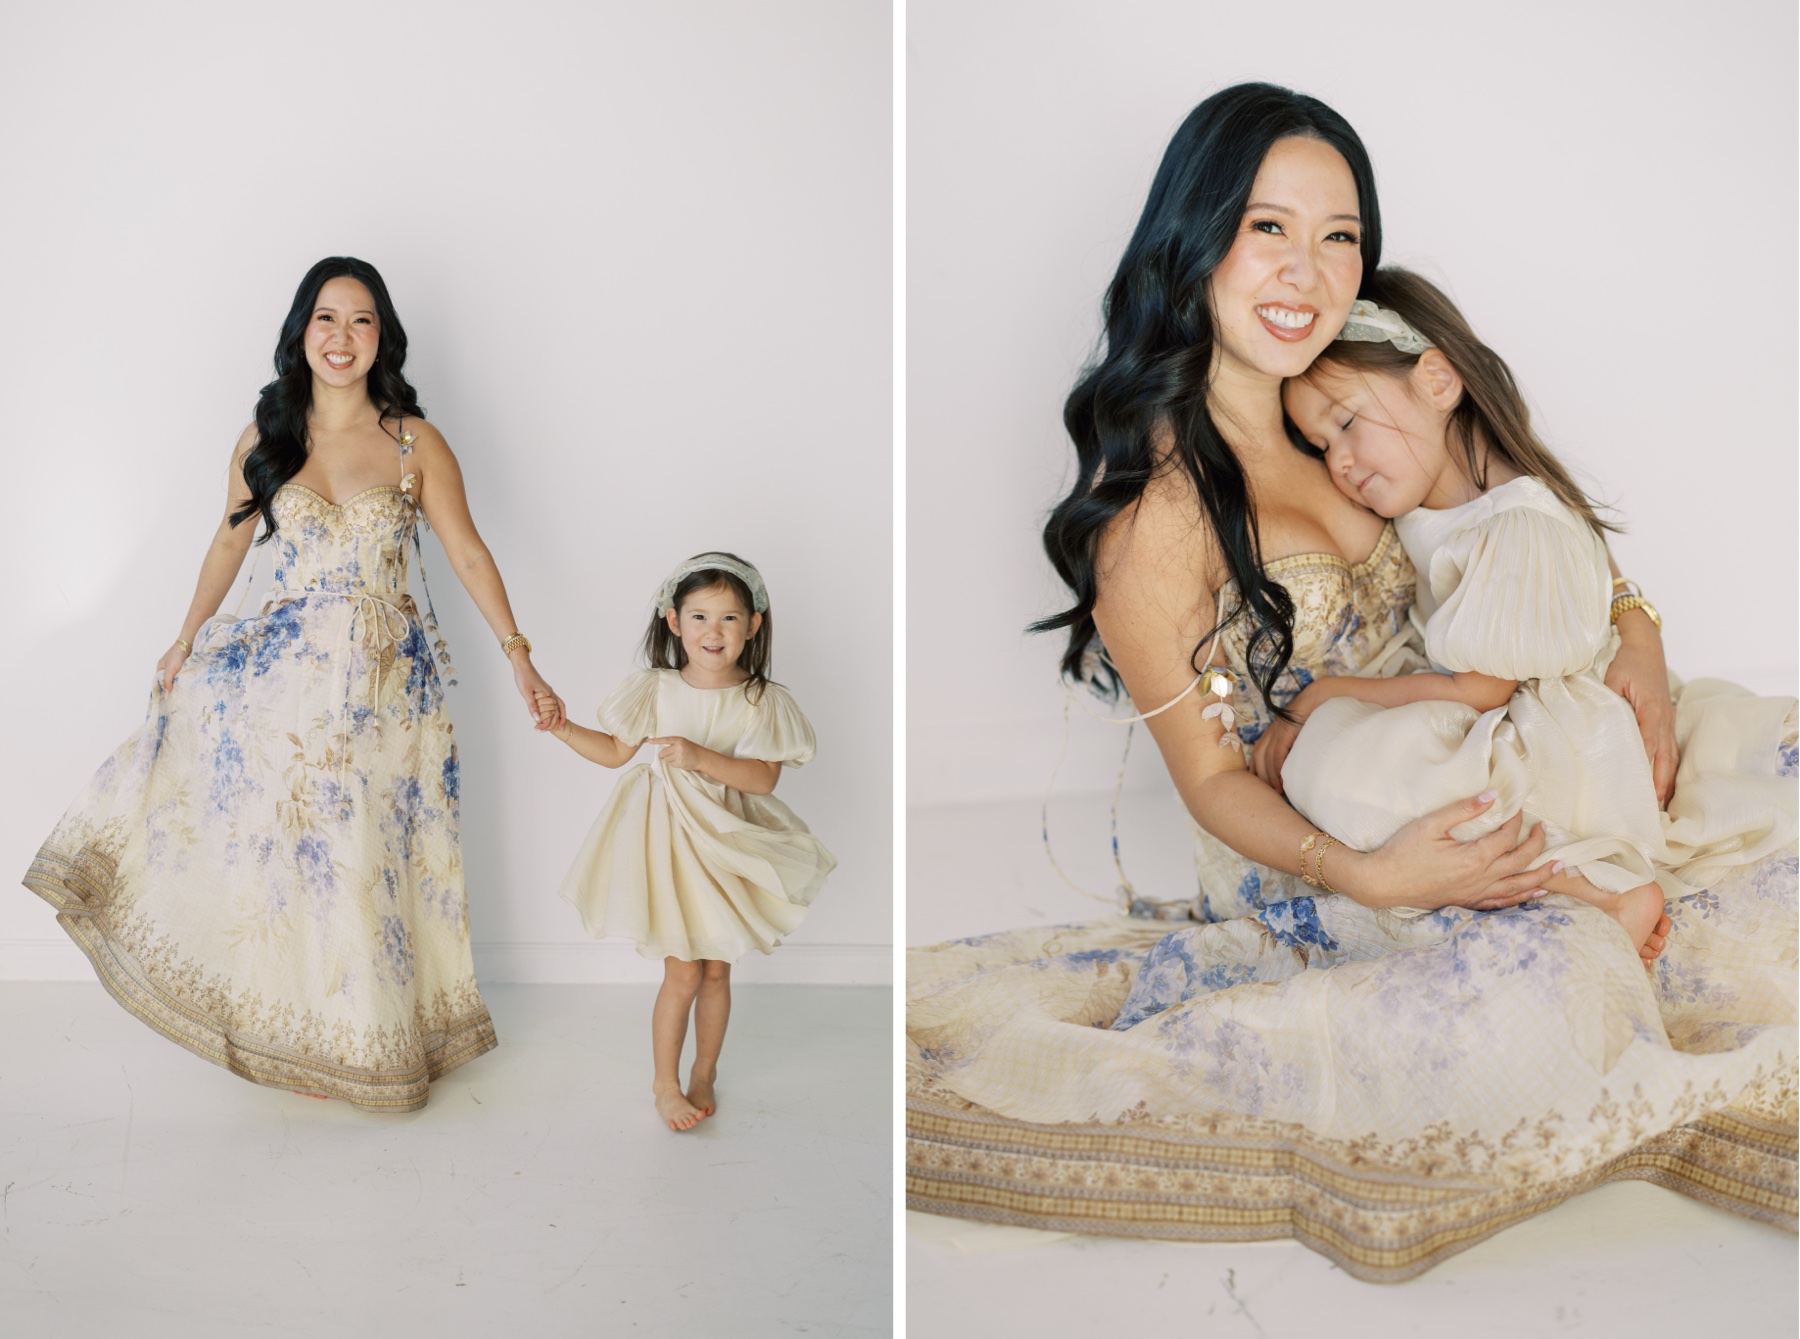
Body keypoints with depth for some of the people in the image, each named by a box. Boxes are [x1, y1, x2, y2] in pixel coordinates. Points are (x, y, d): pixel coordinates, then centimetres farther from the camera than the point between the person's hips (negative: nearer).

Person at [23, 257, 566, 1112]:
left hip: (387, 681, -1)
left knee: (372, 854, 8)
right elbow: (230, 541, 14)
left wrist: (519, 660, -8)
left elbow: (468, 554, -2)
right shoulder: (264, 439, 2)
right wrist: (186, 639, 17)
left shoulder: (417, 444, -3)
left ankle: (375, 1032, 27)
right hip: (287, 672, 2)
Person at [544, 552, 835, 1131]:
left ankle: (704, 1073, 34)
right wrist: (561, 727, -6)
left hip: (729, 843, 1)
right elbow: (616, 751, 5)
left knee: (717, 968, 12)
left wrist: (701, 757, -28)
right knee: (683, 970, -1)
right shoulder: (656, 689, -5)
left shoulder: (762, 701, -8)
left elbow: (764, 778, -16)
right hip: (670, 837, -1)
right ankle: (665, 1082, 20)